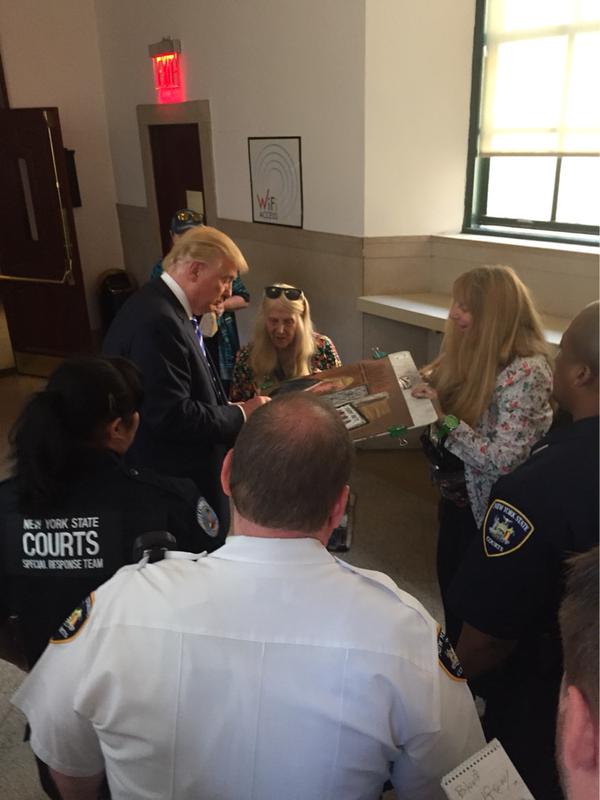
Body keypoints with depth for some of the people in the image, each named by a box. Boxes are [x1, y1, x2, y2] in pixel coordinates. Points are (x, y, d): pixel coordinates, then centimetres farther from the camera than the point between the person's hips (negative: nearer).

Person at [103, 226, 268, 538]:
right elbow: (171, 416, -27)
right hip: (173, 483, -10)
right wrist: (240, 414, -16)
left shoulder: (165, 308, 7)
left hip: (182, 472, 10)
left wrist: (231, 408, 0)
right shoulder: (157, 321, -24)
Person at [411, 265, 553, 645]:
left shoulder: (527, 371, -26)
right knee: (450, 582, 24)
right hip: (456, 493, 8)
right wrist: (422, 389, -4)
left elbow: (503, 460, -30)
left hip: (488, 507, -8)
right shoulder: (473, 351, -1)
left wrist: (444, 418, -30)